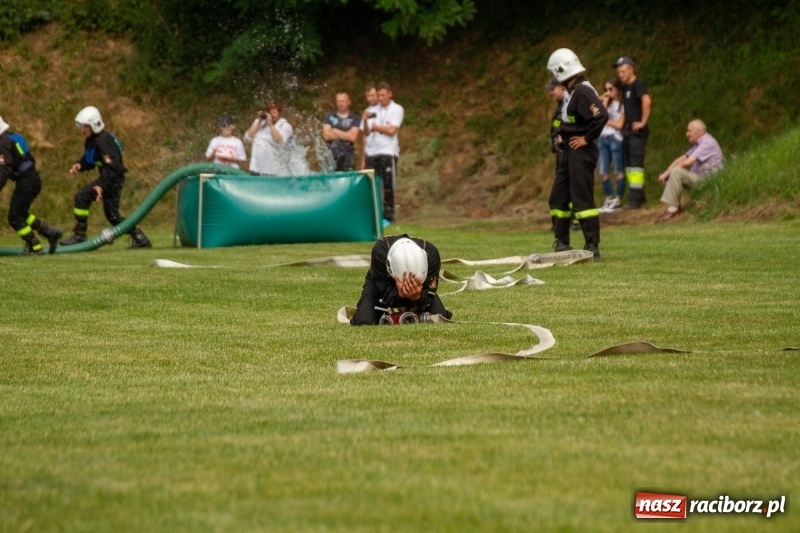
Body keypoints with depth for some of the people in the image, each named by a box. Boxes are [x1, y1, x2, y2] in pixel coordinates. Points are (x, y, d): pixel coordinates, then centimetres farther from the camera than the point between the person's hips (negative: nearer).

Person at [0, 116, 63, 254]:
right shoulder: (12, 137, 16)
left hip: (26, 181, -10)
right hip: (32, 178, 10)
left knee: (15, 218, -1)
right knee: (21, 214, 21)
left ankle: (34, 247, 5)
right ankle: (51, 233, 20)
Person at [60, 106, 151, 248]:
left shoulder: (103, 141, -19)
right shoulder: (90, 141, 11)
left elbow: (112, 167, -26)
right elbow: (89, 161, 21)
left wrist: (101, 186, -32)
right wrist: (79, 165, -2)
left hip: (114, 178, -11)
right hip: (107, 178, 11)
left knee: (82, 197, -18)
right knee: (112, 215, 14)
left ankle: (79, 235, -13)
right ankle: (139, 238, 18)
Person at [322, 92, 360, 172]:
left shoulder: (354, 118, 5)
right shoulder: (329, 117, 9)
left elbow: (353, 137, -6)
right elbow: (326, 136, -1)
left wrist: (335, 132, -2)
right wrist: (345, 135, -2)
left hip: (348, 156, -1)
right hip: (331, 155, 1)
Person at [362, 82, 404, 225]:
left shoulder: (397, 110, 0)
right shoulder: (374, 110, 13)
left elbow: (391, 130, -9)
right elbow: (367, 132, 10)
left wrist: (375, 127, 2)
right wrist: (366, 121, -8)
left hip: (388, 153, -4)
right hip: (372, 153, 4)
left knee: (388, 186, -4)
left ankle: (388, 215, 2)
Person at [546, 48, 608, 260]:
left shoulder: (582, 92, -18)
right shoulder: (571, 92, 14)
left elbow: (601, 115, -29)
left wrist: (587, 138, -19)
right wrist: (564, 136, 13)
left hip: (581, 152, -11)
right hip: (570, 152, 11)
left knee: (582, 200, -9)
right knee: (558, 198, 14)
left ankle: (592, 247, -5)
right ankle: (562, 244, 21)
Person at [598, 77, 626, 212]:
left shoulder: (622, 105, -2)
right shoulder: (607, 104, 17)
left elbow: (619, 125, -6)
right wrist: (604, 104, -1)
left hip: (615, 139, -7)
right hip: (602, 139, 7)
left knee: (619, 171, -3)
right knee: (603, 172, 1)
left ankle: (618, 200, 0)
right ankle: (609, 200, 6)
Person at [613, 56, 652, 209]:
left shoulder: (638, 85, -11)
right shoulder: (625, 87, 16)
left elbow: (647, 101, -28)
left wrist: (642, 122, -24)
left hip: (637, 131, -9)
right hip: (627, 130, 9)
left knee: (635, 163, -11)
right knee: (628, 164, 10)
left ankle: (636, 198, -12)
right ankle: (639, 196, 17)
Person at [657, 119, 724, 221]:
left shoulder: (707, 143, -15)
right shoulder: (699, 144, 19)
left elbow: (688, 162, -20)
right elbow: (682, 158, 16)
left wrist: (669, 171, -10)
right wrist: (666, 172, 2)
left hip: (706, 179, -10)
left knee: (676, 172, -24)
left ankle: (672, 208, -24)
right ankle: (675, 206, -4)